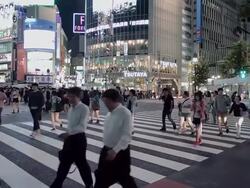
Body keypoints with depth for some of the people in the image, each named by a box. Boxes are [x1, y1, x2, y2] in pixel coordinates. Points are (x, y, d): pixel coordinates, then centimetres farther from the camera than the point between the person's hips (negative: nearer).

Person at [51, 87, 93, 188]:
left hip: (79, 138, -7)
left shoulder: (84, 109, -17)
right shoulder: (71, 108, 8)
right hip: (70, 138, 7)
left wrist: (69, 132, -34)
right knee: (64, 161, 16)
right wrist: (68, 133, 15)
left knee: (81, 163, 8)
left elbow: (82, 126, -25)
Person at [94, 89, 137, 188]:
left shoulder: (125, 113, -19)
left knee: (124, 178, 11)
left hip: (120, 152, -7)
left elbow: (127, 136, -25)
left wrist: (115, 150, -30)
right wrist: (107, 149, 16)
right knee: (101, 177, 17)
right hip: (107, 150, 7)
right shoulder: (110, 113, 5)